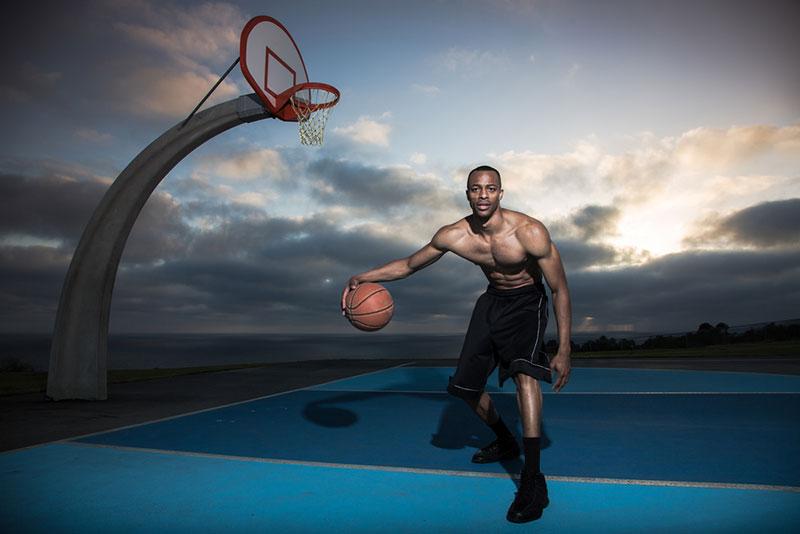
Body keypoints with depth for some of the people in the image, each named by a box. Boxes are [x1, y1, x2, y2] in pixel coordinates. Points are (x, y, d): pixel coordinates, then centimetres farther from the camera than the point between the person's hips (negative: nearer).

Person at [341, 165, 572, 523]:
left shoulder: (529, 232, -30)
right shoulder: (454, 235, -19)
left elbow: (560, 289, -22)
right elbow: (409, 265, -5)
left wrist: (563, 350, -25)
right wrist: (363, 278, -18)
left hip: (527, 303, -5)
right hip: (492, 301, 5)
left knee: (524, 370, -32)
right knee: (464, 385, 6)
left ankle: (532, 482, -27)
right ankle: (505, 443, 34)